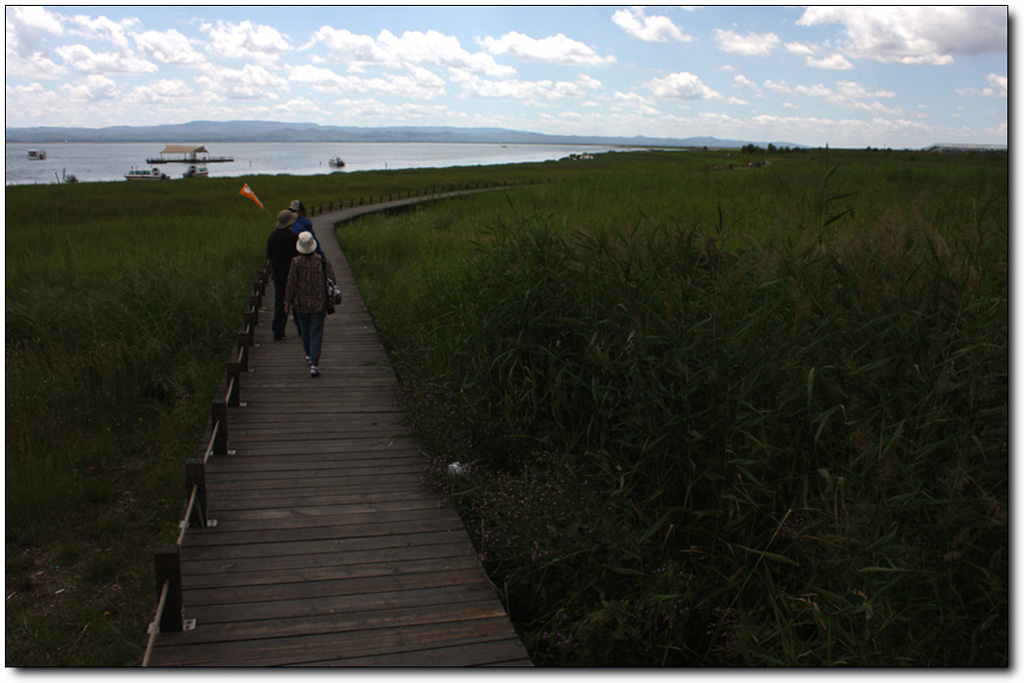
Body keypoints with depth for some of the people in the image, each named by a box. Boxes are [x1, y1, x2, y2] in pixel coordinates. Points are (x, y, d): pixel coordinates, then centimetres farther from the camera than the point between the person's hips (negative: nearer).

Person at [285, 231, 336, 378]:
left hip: (301, 304, 0)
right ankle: (314, 364, -10)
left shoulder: (296, 262, -11)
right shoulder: (322, 260, -7)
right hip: (319, 304, 0)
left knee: (305, 331, 21)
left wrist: (288, 302, 4)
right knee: (316, 333, 0)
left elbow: (291, 284, -7)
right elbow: (331, 281, -4)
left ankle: (309, 356, 40)